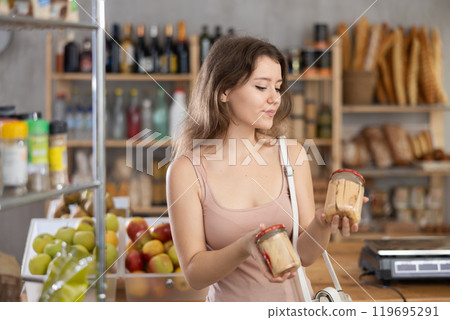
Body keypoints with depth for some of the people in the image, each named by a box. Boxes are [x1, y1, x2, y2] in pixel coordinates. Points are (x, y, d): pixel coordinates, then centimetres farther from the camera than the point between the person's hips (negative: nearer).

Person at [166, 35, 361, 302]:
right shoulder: (187, 170, -8)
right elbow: (194, 274, -9)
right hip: (231, 300, -1)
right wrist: (245, 247, -24)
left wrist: (323, 224, -19)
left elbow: (305, 254, -1)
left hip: (294, 299, 2)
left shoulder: (292, 155, 0)